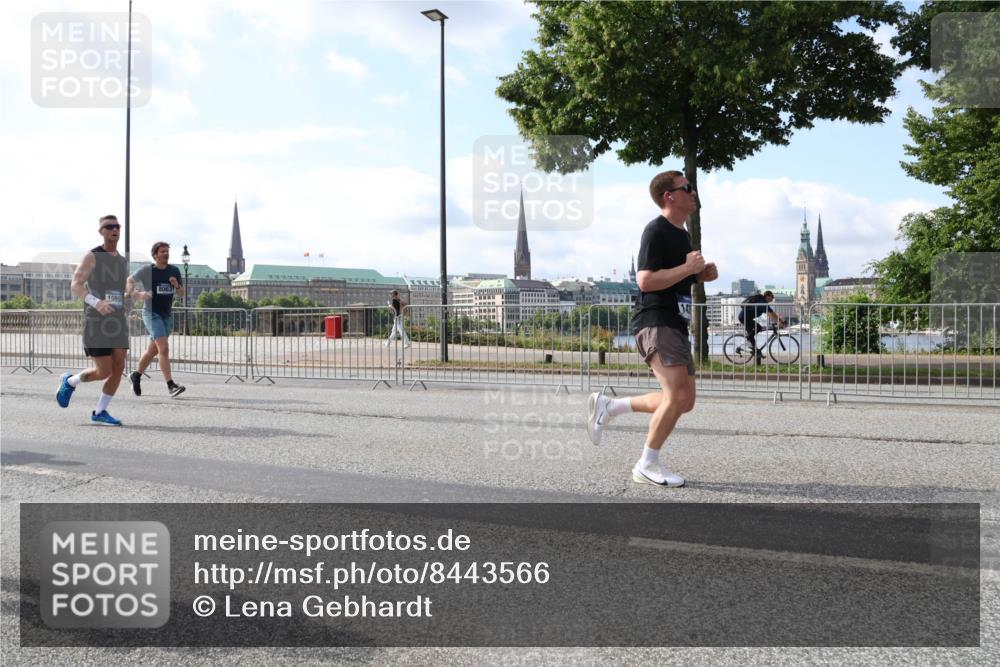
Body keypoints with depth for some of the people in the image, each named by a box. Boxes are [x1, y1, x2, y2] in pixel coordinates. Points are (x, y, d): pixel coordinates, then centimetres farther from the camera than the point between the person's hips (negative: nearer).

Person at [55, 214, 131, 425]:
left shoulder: (123, 261, 16)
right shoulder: (92, 256, -4)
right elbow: (75, 285, -12)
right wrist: (96, 302, -28)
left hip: (118, 322, 6)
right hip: (96, 323, -6)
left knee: (119, 368, -3)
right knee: (103, 371, -7)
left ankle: (99, 412, 8)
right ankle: (70, 381, 22)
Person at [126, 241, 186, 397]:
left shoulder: (174, 271, 7)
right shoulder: (147, 270, -5)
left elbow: (181, 294, 12)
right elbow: (128, 282, -4)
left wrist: (177, 286, -10)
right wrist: (138, 294, -22)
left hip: (167, 315, 6)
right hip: (151, 314, -6)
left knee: (153, 350, 16)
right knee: (164, 348, -19)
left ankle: (136, 375, 39)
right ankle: (171, 386, -21)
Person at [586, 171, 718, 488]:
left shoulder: (682, 234, 21)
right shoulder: (656, 231, -10)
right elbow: (646, 281, -20)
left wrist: (703, 273, 13)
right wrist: (687, 268, -16)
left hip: (675, 326, 10)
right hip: (655, 322, -10)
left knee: (684, 401, 8)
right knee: (678, 394, -19)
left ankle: (609, 406, 18)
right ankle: (647, 466, -6)